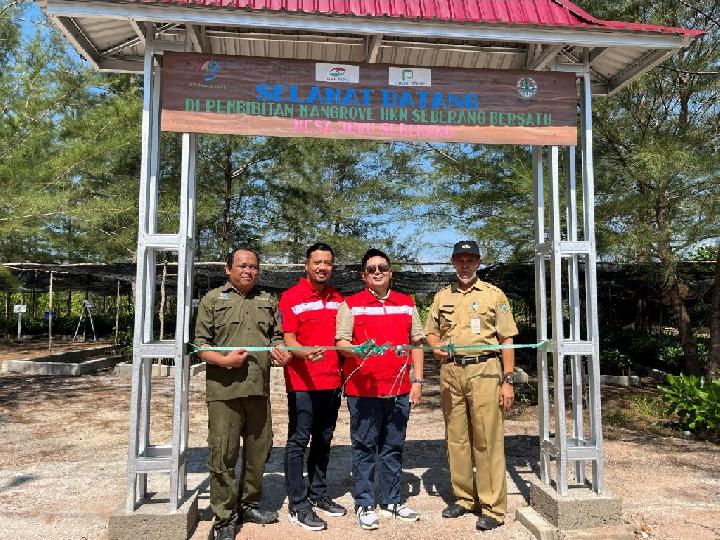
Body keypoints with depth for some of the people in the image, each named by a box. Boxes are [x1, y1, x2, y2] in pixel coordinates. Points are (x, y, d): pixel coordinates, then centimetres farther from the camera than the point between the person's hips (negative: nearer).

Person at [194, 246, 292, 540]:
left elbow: (276, 337, 17)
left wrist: (279, 351, -5)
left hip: (259, 389, 4)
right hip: (224, 391, -3)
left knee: (258, 451, 12)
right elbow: (200, 343, 1)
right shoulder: (212, 300, 5)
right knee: (223, 455, 0)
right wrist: (224, 360, -15)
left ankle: (249, 504, 31)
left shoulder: (268, 302, 15)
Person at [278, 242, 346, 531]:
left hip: (332, 382, 6)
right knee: (299, 441, 1)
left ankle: (318, 495, 31)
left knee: (323, 441, 16)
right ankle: (298, 505, 12)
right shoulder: (291, 297, -7)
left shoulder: (337, 298, 11)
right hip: (302, 383, -6)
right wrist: (306, 353, -31)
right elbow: (288, 340, -12)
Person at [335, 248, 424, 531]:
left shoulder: (407, 304, 12)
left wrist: (417, 381, 8)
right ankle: (364, 505, 19)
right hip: (363, 390, -3)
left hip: (399, 390, 3)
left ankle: (391, 501, 28)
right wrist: (357, 351, -26)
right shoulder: (350, 304, 1)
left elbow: (416, 343, 14)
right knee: (364, 448, 6)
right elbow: (341, 342, -4)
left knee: (393, 448, 13)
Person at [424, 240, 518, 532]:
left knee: (487, 439, -2)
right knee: (455, 437, 9)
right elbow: (431, 331, 19)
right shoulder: (442, 296, 14)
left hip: (484, 371, -3)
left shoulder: (494, 295, 4)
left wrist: (508, 381, -4)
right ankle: (464, 497, 24)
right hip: (450, 372, 4)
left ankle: (493, 507, 8)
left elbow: (506, 340, 2)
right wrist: (436, 347, -5)